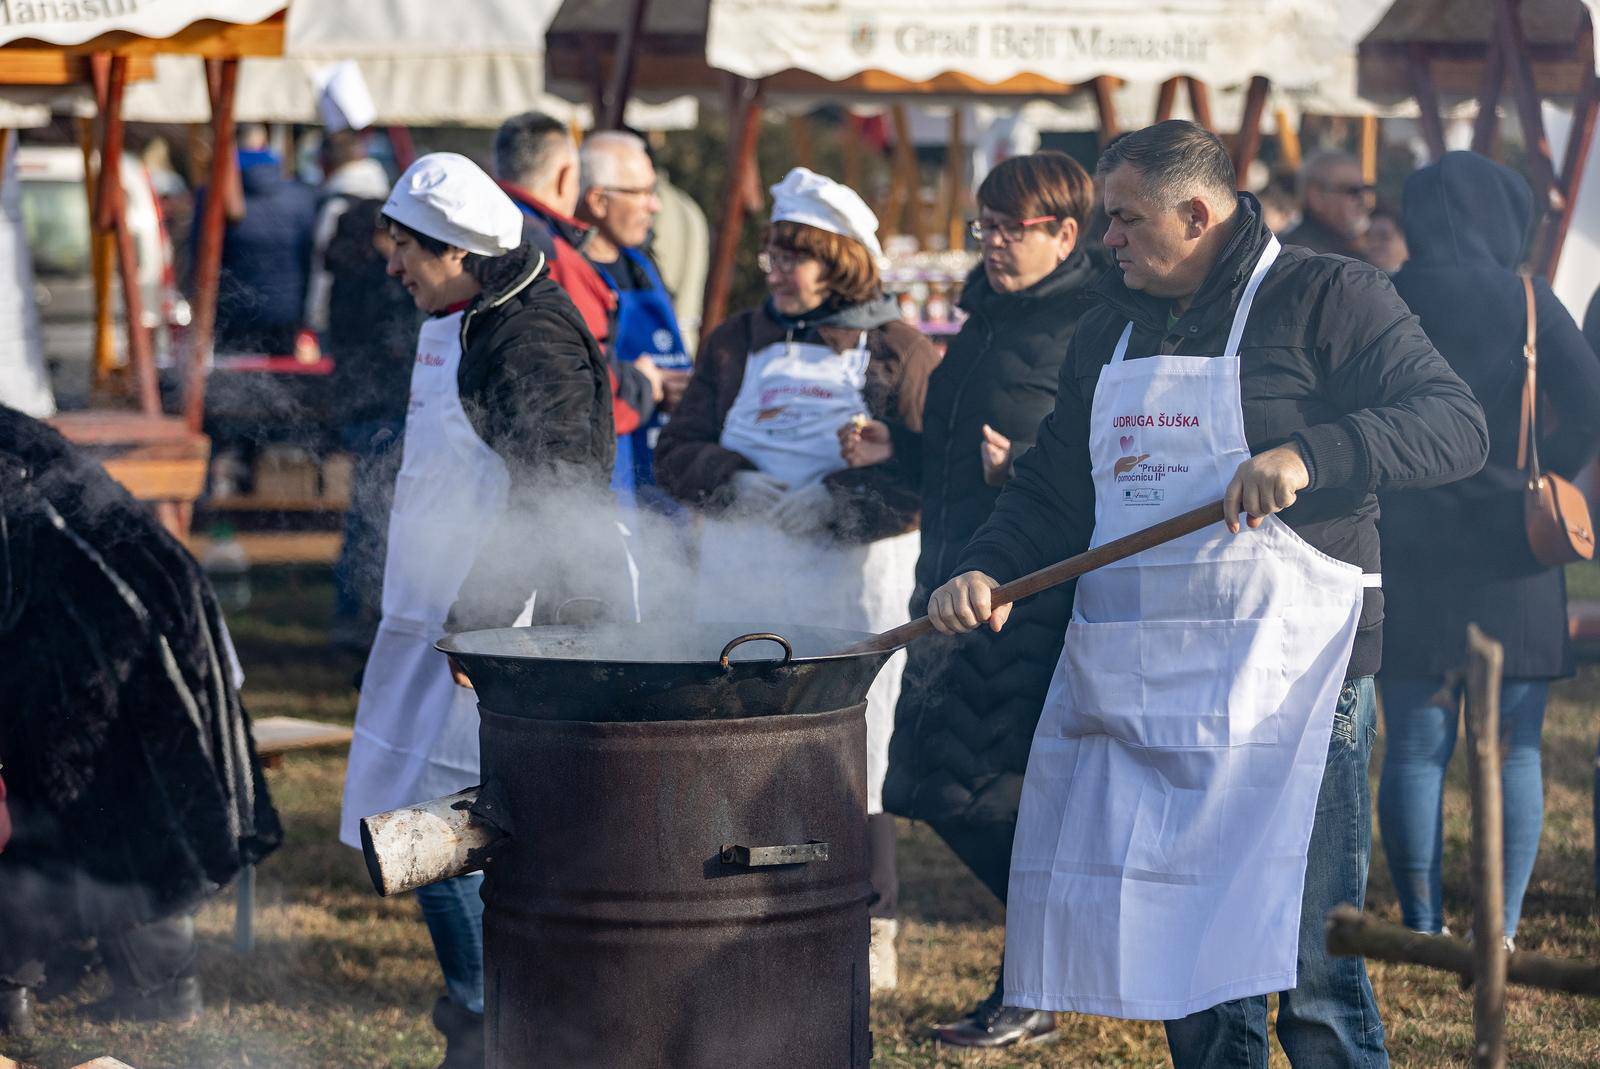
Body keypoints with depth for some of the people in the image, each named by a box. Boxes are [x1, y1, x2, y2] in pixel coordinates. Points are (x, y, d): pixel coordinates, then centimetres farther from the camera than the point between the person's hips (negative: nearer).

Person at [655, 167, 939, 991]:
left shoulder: (897, 351, 2)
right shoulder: (737, 343, 14)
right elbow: (678, 453, 9)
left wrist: (835, 503, -18)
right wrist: (742, 487, -10)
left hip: (852, 588, -3)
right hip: (740, 586, 3)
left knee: (854, 756, -1)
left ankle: (870, 931, 11)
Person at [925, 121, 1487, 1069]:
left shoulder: (1327, 298, -2)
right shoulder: (1110, 330, 19)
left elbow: (1458, 423, -12)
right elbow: (1054, 487, 23)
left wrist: (1311, 453, -25)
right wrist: (989, 572, 4)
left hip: (1283, 685, -6)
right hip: (1138, 687, 7)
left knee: (1308, 966, -7)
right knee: (1185, 957, 10)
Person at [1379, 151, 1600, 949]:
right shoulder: (1525, 303, -3)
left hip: (1408, 554, 1)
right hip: (1509, 558, -1)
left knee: (1415, 750, 5)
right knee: (1514, 751, 6)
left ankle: (1422, 931, 6)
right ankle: (1503, 929, 3)